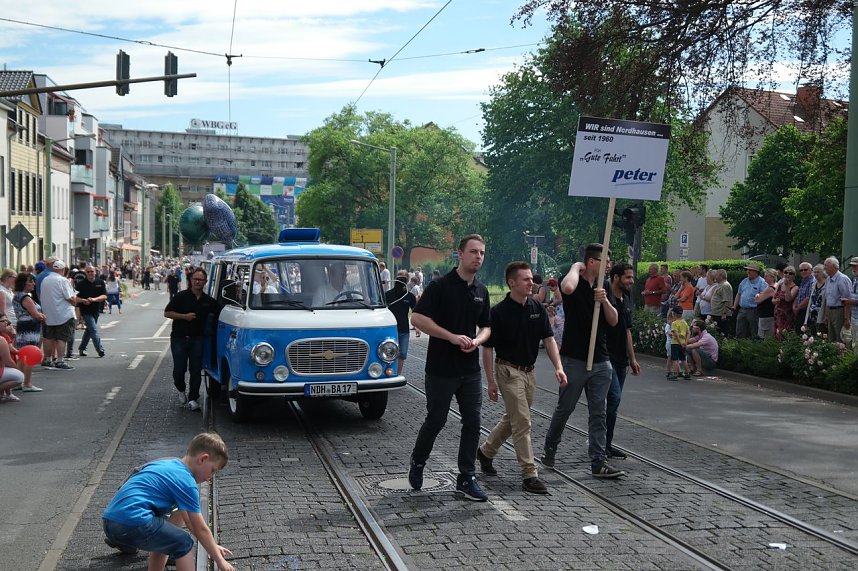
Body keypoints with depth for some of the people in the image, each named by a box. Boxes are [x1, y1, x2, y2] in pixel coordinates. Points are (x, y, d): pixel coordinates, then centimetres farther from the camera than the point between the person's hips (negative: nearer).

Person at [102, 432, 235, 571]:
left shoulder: (169, 465, 21)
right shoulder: (186, 481, -6)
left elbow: (188, 518, 27)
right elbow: (201, 530, 0)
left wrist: (212, 545, 30)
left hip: (110, 521, 10)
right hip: (131, 523, -10)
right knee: (183, 544, 2)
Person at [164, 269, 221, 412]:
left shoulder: (208, 301, 6)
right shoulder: (181, 296, -3)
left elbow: (219, 313, 18)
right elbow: (167, 313, -3)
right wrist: (184, 316, -14)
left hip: (197, 339, 2)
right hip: (179, 338, -2)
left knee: (196, 370, -1)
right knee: (179, 369, -3)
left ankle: (193, 399, 6)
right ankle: (181, 390, 27)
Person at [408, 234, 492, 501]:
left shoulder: (481, 291, 9)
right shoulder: (440, 286, -11)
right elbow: (417, 318, -17)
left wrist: (477, 340, -6)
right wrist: (452, 337, -21)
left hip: (470, 369, 5)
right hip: (441, 368, -5)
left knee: (472, 423, 3)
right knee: (436, 420, 6)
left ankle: (466, 479, 12)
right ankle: (418, 462, 31)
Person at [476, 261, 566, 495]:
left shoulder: (537, 307, 1)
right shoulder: (499, 312, -14)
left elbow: (548, 338, 2)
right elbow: (488, 348, -9)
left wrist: (558, 367, -11)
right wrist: (491, 382, -9)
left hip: (529, 371, 6)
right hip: (508, 370, -6)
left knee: (512, 419, 18)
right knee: (522, 423, -9)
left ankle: (485, 452, 38)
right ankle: (529, 474, -4)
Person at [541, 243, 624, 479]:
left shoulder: (602, 287, 12)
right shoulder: (575, 284, -8)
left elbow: (613, 321, 7)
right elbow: (568, 287, -36)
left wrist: (605, 301, -13)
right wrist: (575, 267, -16)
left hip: (601, 361, 6)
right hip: (575, 359, -6)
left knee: (598, 413, 3)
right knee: (565, 407, 7)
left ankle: (599, 463, 5)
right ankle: (550, 447, 28)